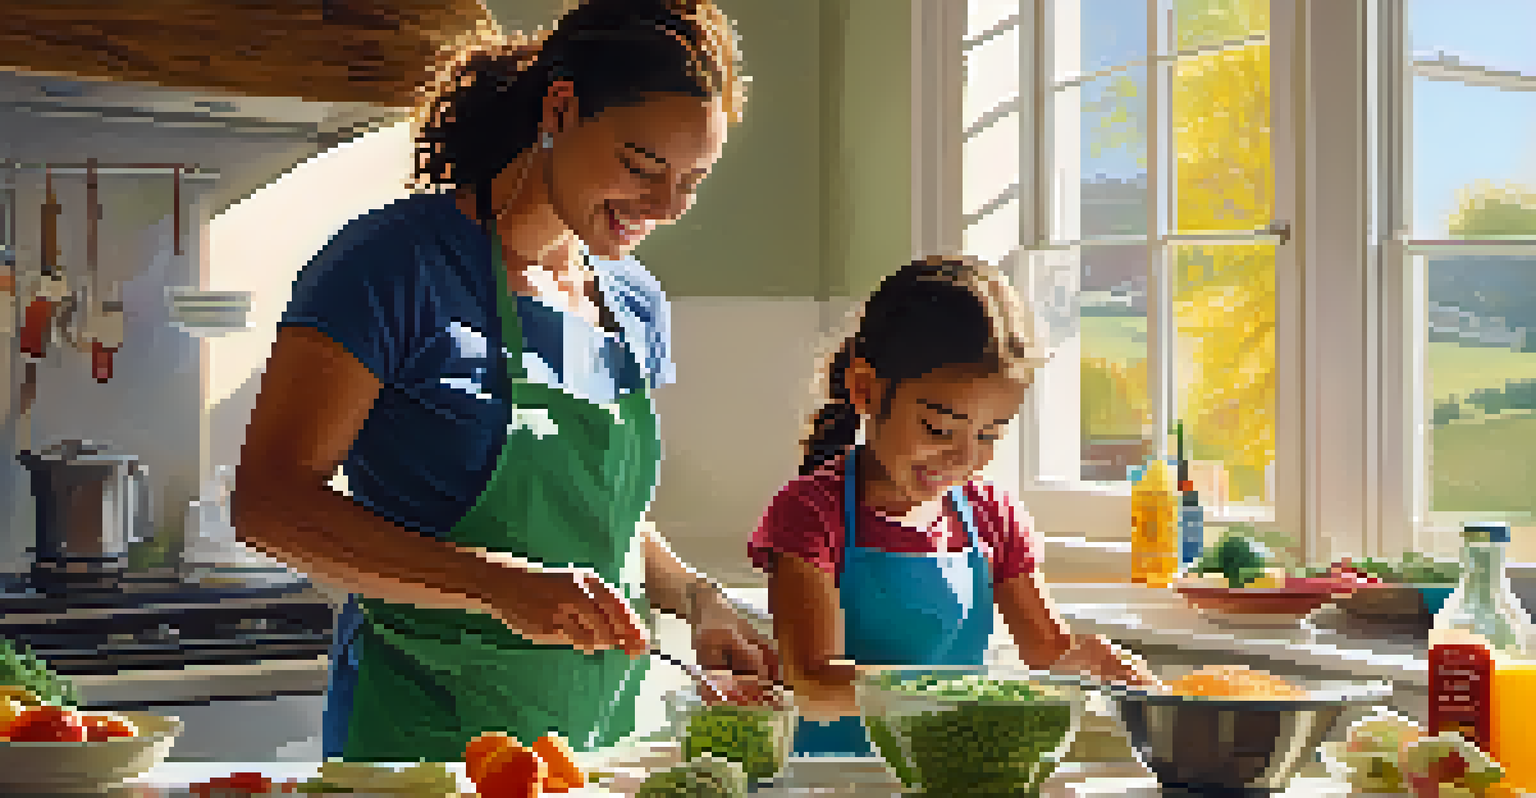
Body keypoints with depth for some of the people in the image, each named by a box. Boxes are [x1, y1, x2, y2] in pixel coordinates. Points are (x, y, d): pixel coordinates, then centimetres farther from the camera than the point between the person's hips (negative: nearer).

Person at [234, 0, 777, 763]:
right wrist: (499, 585, -29)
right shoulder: (402, 262, -13)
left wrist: (695, 600, 1)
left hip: (603, 728, 6)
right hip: (421, 726, -6)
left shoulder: (638, 306, 8)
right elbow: (269, 503, -20)